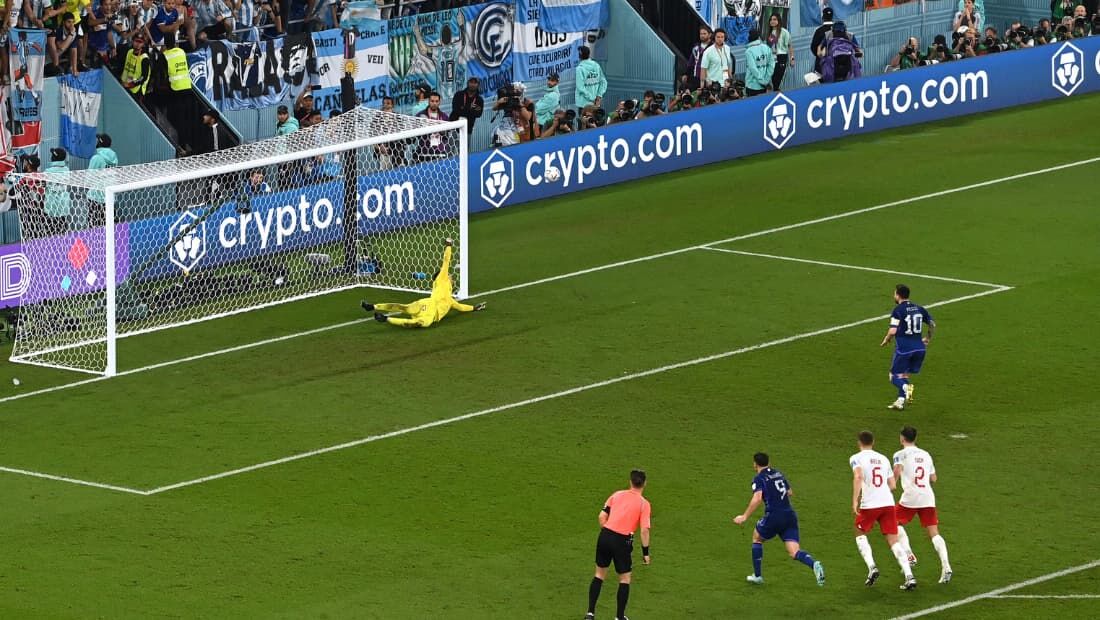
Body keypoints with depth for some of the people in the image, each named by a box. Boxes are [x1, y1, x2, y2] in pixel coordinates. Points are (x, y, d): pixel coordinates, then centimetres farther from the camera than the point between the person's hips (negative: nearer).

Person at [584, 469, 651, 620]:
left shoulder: (617, 495, 9)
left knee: (600, 573, 18)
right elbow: (644, 530, -8)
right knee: (625, 578, 14)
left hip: (605, 535, 3)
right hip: (622, 541, -3)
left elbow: (602, 516, 5)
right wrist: (645, 553, -1)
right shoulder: (644, 504, -1)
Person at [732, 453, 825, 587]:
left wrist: (744, 516, -13)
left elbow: (757, 499, -18)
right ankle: (814, 564, -31)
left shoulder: (759, 479, -3)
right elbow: (790, 492, 29)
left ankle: (757, 576, 26)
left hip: (773, 516, -5)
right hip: (790, 515, 5)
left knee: (757, 537, 24)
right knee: (794, 553, -1)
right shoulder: (778, 474, 17)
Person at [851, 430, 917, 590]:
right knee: (893, 540, 4)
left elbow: (858, 477, -18)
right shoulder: (883, 459, 18)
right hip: (888, 503, 4)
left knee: (860, 534, 20)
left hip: (869, 505, -4)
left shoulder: (856, 458, 2)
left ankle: (871, 567, 1)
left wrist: (854, 501, -19)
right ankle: (909, 577, -9)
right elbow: (893, 485, 18)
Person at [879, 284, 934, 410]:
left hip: (903, 348, -6)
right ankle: (900, 401, 17)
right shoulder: (919, 309, 9)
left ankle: (906, 387, -27)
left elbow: (893, 331, -17)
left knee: (895, 376, 3)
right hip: (919, 347, 6)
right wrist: (928, 338, 33)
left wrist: (886, 340, 4)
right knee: (904, 375, 19)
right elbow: (932, 325, 16)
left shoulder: (898, 310, -9)